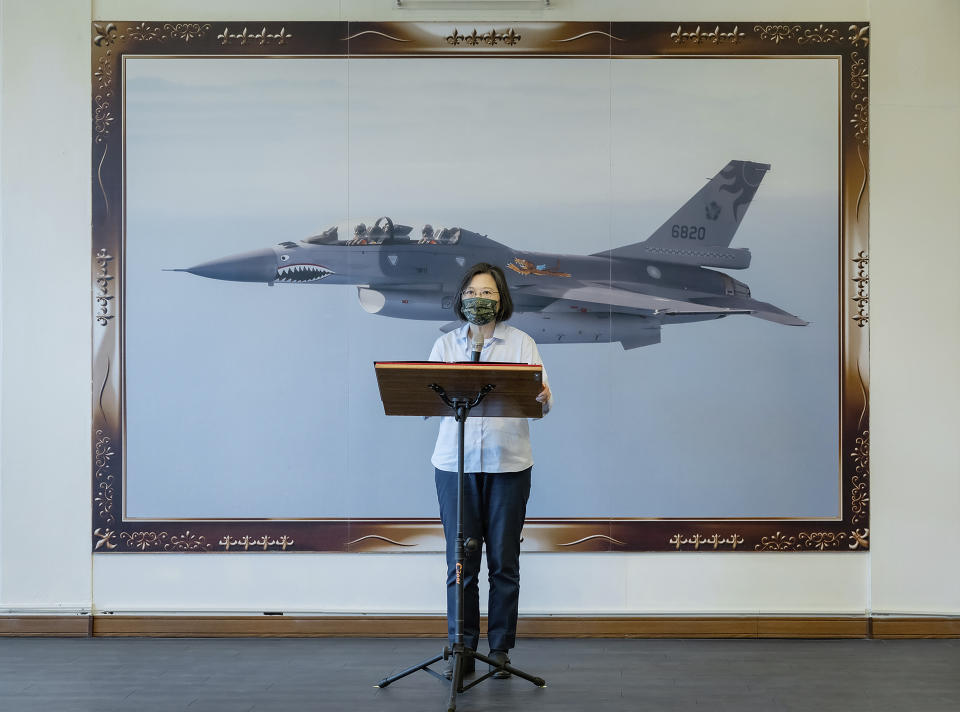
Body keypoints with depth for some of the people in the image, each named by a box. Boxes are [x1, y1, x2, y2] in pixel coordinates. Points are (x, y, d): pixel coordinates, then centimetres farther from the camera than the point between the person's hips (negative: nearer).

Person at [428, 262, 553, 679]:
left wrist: (543, 398, -26)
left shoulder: (522, 343, 6)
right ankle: (461, 650, 13)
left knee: (504, 560, 3)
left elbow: (541, 403, -2)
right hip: (455, 463, 1)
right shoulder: (445, 345, 11)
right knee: (460, 561, 2)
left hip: (508, 464, -1)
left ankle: (500, 649, 15)